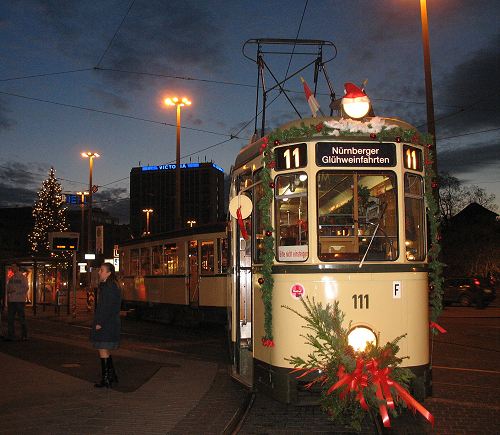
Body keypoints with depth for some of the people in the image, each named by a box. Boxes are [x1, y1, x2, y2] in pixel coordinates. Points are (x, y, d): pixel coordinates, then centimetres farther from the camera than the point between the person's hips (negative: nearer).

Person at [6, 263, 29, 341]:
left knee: (22, 318, -2)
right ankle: (11, 336, 8)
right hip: (11, 301, 6)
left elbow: (25, 288, -10)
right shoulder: (11, 278, 16)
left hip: (20, 300, -6)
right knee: (10, 318, 3)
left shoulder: (23, 277, -3)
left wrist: (15, 290, -16)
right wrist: (8, 295, 3)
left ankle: (24, 335, 6)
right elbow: (8, 288, 20)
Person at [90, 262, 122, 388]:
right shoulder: (114, 286, 15)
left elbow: (106, 307, -22)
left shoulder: (107, 287, -16)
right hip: (112, 323, 11)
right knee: (106, 351, 18)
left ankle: (106, 379, 0)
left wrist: (100, 323, -20)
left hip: (105, 325, -11)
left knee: (103, 351, -4)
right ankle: (112, 375, 25)